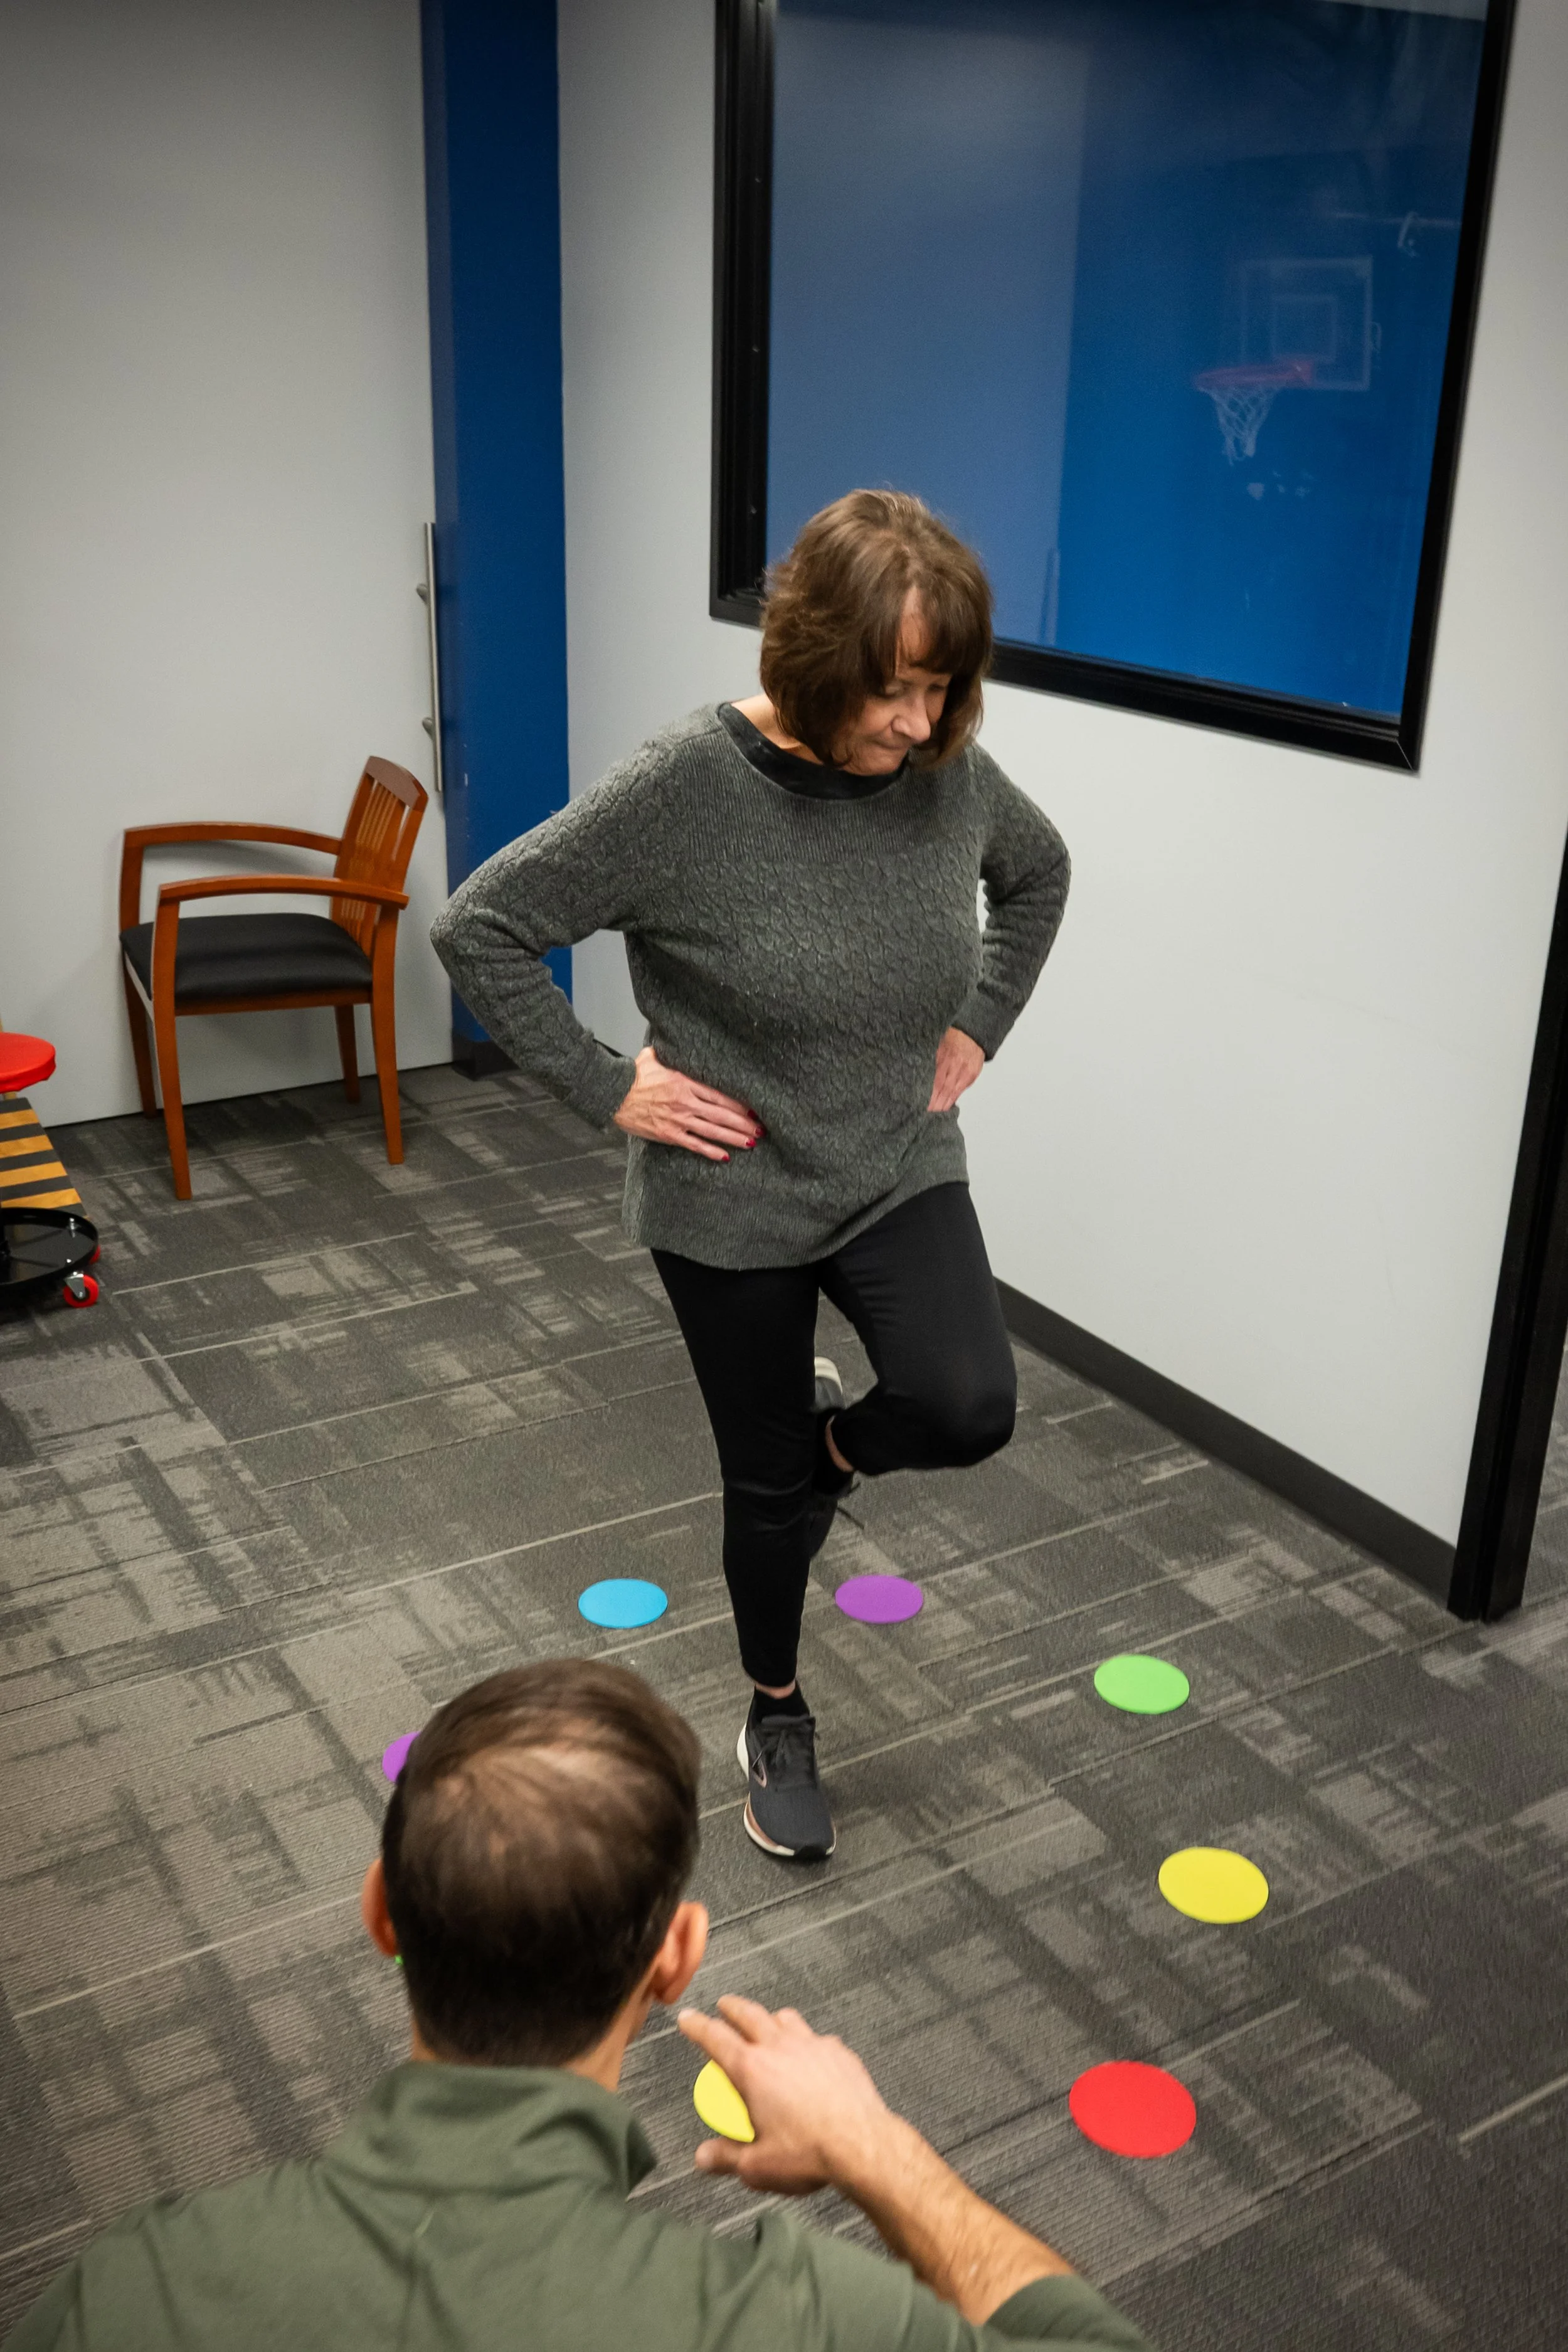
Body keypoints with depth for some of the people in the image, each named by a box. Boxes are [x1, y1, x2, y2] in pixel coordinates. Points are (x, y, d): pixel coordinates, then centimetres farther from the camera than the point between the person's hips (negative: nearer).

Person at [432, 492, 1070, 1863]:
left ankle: (838, 1438, 17)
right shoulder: (687, 788, -23)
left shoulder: (950, 772, -9)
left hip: (903, 1172, 3)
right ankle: (779, 1717, 41)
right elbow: (480, 930, -18)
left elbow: (1038, 873, 14)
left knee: (968, 1407, -21)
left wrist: (980, 1027, 5)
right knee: (767, 1483, 12)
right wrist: (608, 1088, -16)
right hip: (733, 1201, -3)